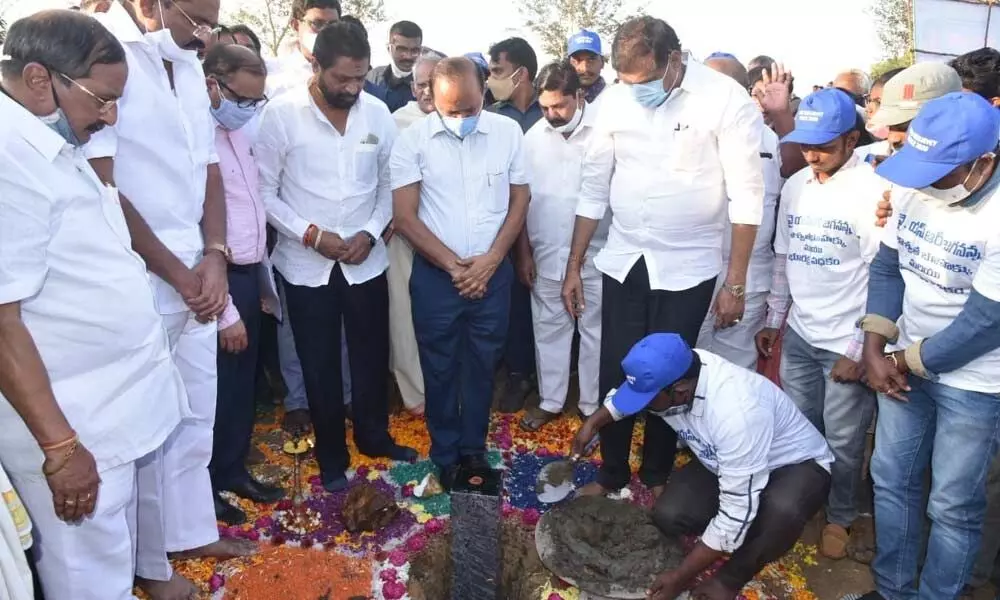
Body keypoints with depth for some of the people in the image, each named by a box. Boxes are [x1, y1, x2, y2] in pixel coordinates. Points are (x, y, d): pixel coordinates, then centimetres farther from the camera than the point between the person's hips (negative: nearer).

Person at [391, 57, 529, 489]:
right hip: (435, 275, -1)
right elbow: (404, 217, -8)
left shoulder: (508, 131, -2)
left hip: (493, 272, 2)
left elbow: (520, 200, 3)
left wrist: (490, 259, -8)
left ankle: (474, 449, 32)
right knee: (440, 369, 10)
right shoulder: (412, 140, -8)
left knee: (482, 365, 13)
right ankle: (445, 455, 28)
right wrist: (452, 264, -11)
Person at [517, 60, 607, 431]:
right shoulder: (533, 135, 2)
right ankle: (550, 401, 31)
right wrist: (523, 252, 5)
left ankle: (592, 405, 28)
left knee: (595, 331, 11)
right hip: (546, 255, 4)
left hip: (595, 255, -3)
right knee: (549, 329, 15)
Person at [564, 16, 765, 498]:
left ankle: (657, 475, 32)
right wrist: (573, 267, 7)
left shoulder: (726, 99, -13)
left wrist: (735, 282, -12)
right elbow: (594, 188, 5)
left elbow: (746, 195, -10)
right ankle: (611, 472, 31)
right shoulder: (614, 99, -2)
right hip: (622, 261, 3)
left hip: (688, 268, -3)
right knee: (615, 374, 8)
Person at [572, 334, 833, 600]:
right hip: (724, 462, 6)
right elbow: (627, 394, 5)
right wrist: (593, 422, -9)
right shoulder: (677, 371, -21)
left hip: (795, 464, -5)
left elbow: (737, 512, -36)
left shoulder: (737, 411, -42)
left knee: (782, 511, -38)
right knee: (669, 517, -17)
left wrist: (681, 577, -29)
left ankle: (731, 578, -9)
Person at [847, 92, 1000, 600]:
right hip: (905, 362, 6)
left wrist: (910, 360, -10)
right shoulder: (913, 188, -6)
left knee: (952, 506, 8)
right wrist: (875, 349, -5)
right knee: (891, 480, 16)